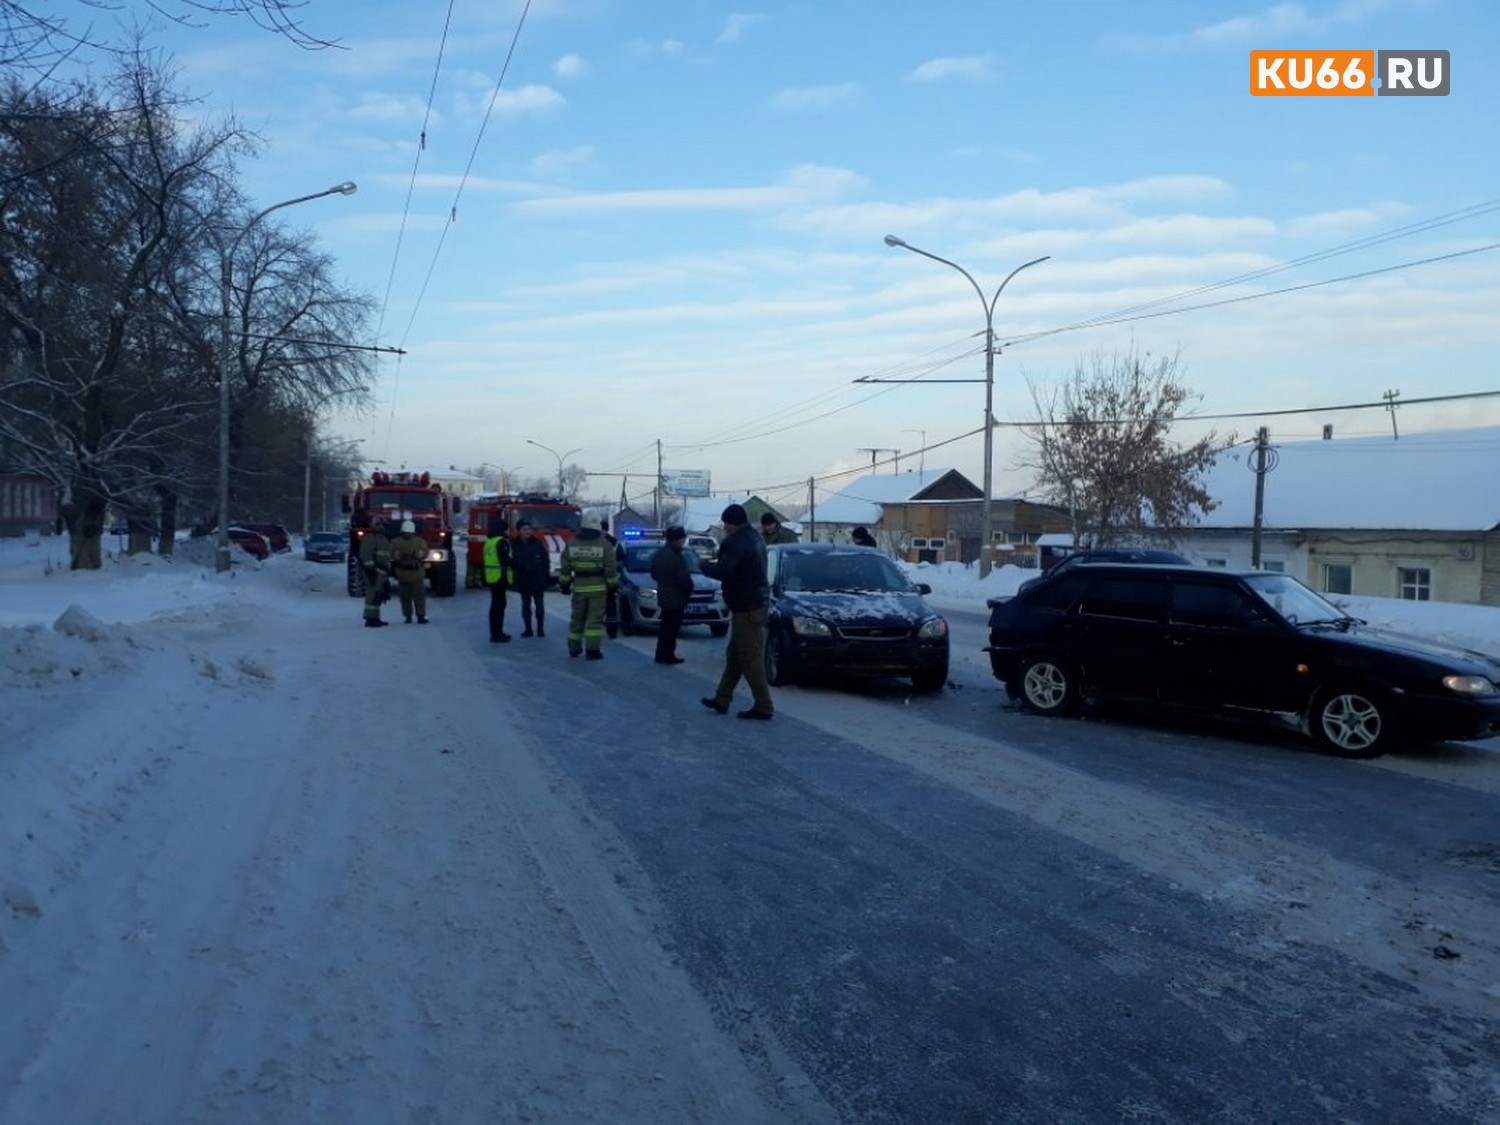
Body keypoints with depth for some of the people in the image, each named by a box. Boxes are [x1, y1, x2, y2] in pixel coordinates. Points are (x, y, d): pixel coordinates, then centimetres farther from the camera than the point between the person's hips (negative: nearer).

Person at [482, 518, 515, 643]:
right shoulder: (501, 541, -13)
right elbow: (505, 560, -19)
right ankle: (497, 635, -6)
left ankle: (496, 633, 22)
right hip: (500, 577, -10)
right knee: (499, 605, -6)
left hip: (491, 577, 10)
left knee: (496, 604, 16)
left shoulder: (489, 541, 16)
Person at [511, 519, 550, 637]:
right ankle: (528, 629, 15)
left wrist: (545, 577, -6)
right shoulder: (515, 545, -2)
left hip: (538, 580, -1)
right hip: (523, 581, 1)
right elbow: (513, 563, 2)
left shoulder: (538, 543, -4)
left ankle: (540, 629, 13)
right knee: (526, 606, 8)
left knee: (539, 605, 6)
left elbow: (546, 561, -2)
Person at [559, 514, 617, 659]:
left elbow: (565, 567, 6)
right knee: (595, 618, -2)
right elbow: (611, 569, -5)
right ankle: (593, 650, -6)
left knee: (577, 618, 14)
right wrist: (612, 585, 3)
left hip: (578, 587, 3)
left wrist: (564, 583, 13)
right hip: (598, 587, -3)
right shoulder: (605, 544, -6)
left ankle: (574, 648, 22)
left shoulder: (571, 544, 4)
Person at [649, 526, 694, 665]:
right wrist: (689, 590, -4)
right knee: (672, 628, 0)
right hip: (676, 598, -8)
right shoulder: (677, 557, -22)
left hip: (663, 596, 8)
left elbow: (654, 574, 14)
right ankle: (667, 655, 3)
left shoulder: (658, 554, 5)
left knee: (665, 627, 18)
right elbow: (684, 579, -22)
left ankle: (661, 654, 21)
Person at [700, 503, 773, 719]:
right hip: (755, 602, 11)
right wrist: (714, 565, 12)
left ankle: (763, 707, 0)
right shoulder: (754, 537, 14)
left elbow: (723, 571, -25)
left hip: (747, 608, -11)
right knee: (734, 655, 16)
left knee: (751, 659, -5)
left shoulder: (738, 542, -18)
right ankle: (722, 699, 24)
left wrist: (705, 566, -6)